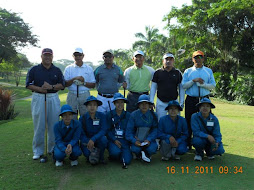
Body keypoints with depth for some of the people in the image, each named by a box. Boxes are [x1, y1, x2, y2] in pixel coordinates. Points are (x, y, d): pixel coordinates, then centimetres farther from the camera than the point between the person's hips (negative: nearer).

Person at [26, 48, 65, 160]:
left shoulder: (57, 70, 11)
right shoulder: (34, 70, 7)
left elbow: (62, 85, 4)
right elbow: (28, 84, 2)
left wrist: (51, 86, -14)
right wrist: (39, 89, -16)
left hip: (53, 98, 2)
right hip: (38, 98, -1)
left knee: (53, 125, 5)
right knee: (39, 125, 0)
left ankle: (52, 149, 18)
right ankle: (37, 151, 11)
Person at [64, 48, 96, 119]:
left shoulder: (89, 68, 9)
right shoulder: (68, 68, 9)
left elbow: (93, 85, 6)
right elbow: (65, 84, 1)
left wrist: (84, 83, -11)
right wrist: (74, 79, -14)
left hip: (85, 95, 0)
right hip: (72, 95, 0)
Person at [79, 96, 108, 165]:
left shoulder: (102, 116, -9)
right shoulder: (82, 118, -5)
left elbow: (103, 130, -17)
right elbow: (81, 134, -7)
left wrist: (93, 139, -31)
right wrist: (88, 142, -26)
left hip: (98, 139, 0)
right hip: (86, 140, 0)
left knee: (103, 139, -33)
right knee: (87, 152, -27)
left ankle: (100, 157, -5)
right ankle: (90, 156, 12)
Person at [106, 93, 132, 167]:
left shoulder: (128, 115, 8)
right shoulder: (109, 114, 2)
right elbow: (107, 130, 0)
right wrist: (114, 140, -13)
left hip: (124, 140, 1)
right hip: (112, 140, -1)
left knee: (127, 161, -17)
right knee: (115, 152, -32)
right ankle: (112, 156, 5)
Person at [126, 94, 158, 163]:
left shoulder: (153, 115, -2)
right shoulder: (134, 115, -6)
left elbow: (155, 130, -2)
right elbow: (129, 130, -6)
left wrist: (149, 140, -19)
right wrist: (134, 141, -22)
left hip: (148, 139, 1)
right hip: (137, 139, -1)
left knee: (152, 149, -29)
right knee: (135, 149, -30)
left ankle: (147, 154, 9)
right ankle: (139, 154, 9)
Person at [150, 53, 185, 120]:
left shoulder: (177, 73, 7)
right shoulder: (158, 73, 4)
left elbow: (181, 88, 8)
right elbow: (153, 88, 6)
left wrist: (181, 102, 2)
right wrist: (151, 101, -1)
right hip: (161, 103, -1)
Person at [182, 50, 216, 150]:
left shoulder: (209, 71, 12)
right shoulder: (188, 71, 9)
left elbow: (213, 86, 5)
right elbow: (183, 85, 0)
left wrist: (203, 84, -12)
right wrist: (194, 80, -13)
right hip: (191, 100, 0)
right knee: (189, 122, 3)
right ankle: (188, 144, 12)